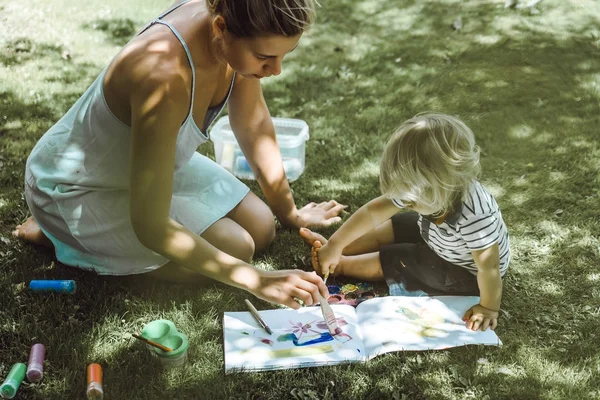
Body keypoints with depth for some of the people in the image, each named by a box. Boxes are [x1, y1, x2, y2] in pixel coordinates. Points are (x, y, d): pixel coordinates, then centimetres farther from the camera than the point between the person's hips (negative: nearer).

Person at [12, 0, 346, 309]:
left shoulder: (236, 31, -18)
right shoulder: (165, 77, -41)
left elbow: (253, 124, -2)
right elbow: (151, 227, -36)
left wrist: (289, 212, 6)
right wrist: (256, 280, -36)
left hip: (146, 159, 8)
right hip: (77, 188, -7)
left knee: (261, 231, 6)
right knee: (236, 249, -16)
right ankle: (61, 237, -2)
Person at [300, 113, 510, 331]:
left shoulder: (474, 216, -46)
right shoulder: (422, 188, -25)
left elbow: (489, 266, -35)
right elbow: (373, 211, -19)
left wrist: (488, 309, -22)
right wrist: (334, 246, -17)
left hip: (465, 272, -6)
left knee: (392, 261, -7)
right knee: (386, 229, 5)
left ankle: (340, 265, 14)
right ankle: (331, 251, 17)